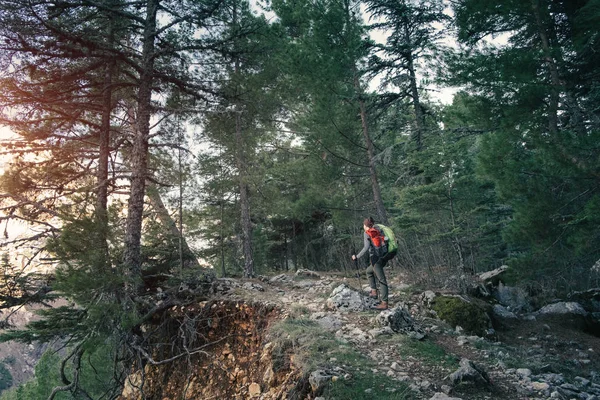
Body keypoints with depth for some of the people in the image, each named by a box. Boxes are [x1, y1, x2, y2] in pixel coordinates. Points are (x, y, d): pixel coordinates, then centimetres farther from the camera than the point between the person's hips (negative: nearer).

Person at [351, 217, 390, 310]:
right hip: (384, 257, 7)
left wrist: (357, 256, -10)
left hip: (375, 258, -7)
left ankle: (384, 303, -6)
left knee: (382, 280, -7)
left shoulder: (367, 233, -4)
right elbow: (386, 242, 7)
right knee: (369, 271, 28)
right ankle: (374, 291, 23)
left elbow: (366, 247, -16)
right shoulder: (378, 230, 13)